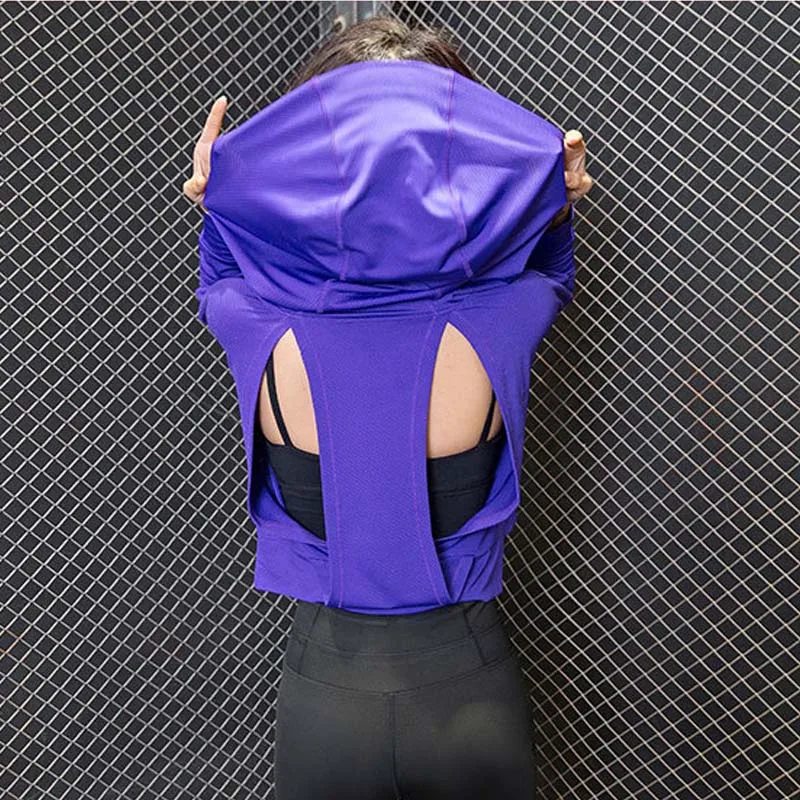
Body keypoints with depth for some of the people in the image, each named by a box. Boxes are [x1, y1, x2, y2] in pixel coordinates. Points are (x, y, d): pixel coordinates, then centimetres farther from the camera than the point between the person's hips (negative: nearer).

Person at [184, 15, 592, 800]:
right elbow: (548, 275, 8)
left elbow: (220, 286, 7)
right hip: (472, 691, 1)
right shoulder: (495, 324, -21)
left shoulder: (267, 337, -21)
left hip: (326, 697, 0)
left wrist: (213, 205, -4)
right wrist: (560, 204, -5)